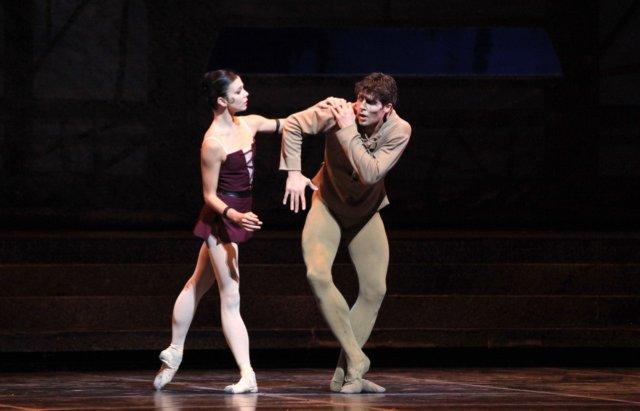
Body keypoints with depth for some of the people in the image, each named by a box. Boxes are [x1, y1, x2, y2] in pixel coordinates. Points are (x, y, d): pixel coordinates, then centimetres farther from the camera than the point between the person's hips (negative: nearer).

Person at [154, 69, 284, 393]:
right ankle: (247, 376, -10)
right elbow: (209, 196, -17)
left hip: (238, 215, 9)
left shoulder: (249, 124, 1)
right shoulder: (213, 144, -21)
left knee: (198, 284, 20)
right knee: (230, 298, -8)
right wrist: (234, 217, -33)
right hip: (221, 220, -9)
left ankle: (174, 352, 32)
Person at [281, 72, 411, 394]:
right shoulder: (336, 110, -26)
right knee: (317, 274, -24)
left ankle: (344, 374, 4)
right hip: (328, 203, -2)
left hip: (366, 211, 2)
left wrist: (348, 132, -37)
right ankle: (356, 361, -18)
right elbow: (292, 125, -12)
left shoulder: (399, 131, -23)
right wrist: (293, 172, -18)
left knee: (374, 290, -3)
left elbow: (370, 174, -34)